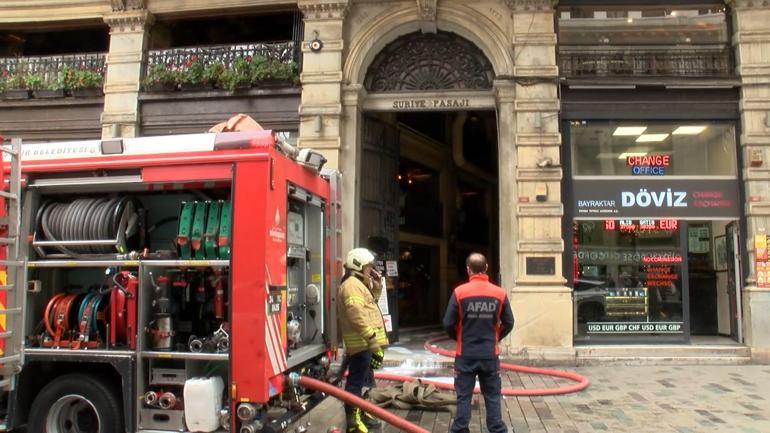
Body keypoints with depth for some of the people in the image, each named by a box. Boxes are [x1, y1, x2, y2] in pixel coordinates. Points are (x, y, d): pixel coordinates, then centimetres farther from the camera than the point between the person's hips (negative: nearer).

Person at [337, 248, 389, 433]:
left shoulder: (359, 284, 20)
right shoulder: (352, 284, -15)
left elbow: (370, 304, 30)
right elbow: (357, 315, -26)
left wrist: (376, 286, 17)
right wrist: (372, 338, -28)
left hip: (365, 343, 11)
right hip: (361, 343, -11)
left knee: (361, 380, 20)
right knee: (356, 381, -7)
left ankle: (360, 413, 31)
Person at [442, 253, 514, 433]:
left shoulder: (460, 292, -10)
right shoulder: (499, 293, -5)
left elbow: (448, 324, -8)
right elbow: (508, 323, 2)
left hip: (466, 354, -1)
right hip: (490, 354, 1)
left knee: (464, 396, 8)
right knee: (493, 396, 12)